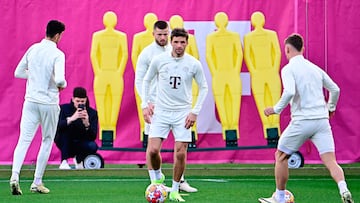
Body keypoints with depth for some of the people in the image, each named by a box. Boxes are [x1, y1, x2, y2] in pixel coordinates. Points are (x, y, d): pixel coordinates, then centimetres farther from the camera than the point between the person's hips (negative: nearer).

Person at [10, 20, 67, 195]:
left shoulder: (33, 49, 4)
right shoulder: (57, 54, -12)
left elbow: (18, 73, 11)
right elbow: (59, 80, -24)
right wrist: (63, 84, -2)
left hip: (31, 101, 4)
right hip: (49, 103, -4)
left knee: (24, 140, -2)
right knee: (47, 142, 13)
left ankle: (15, 176, -24)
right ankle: (37, 183, 13)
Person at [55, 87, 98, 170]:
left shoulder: (92, 113, -8)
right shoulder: (64, 108, -11)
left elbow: (92, 137, -17)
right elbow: (56, 127, -29)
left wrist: (87, 124, -36)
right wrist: (72, 119, -42)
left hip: (80, 143, 1)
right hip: (65, 143, -1)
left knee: (93, 146, -30)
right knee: (65, 127, -30)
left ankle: (79, 160, 6)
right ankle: (64, 162, -26)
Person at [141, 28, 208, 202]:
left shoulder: (194, 64, -4)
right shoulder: (158, 60, -3)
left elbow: (203, 88, 8)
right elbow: (146, 81, 11)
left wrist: (195, 112, 0)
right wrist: (145, 105, 2)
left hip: (183, 113, 0)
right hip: (161, 111, 0)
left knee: (180, 153, -4)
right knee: (152, 149, -12)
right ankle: (156, 179, 16)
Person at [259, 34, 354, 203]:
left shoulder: (288, 69, -4)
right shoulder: (315, 68, 16)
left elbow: (289, 92, -21)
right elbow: (335, 89, 21)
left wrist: (276, 109, -8)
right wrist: (330, 107, 38)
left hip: (302, 121, -5)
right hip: (322, 119, 5)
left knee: (281, 156, 15)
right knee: (330, 162, -2)